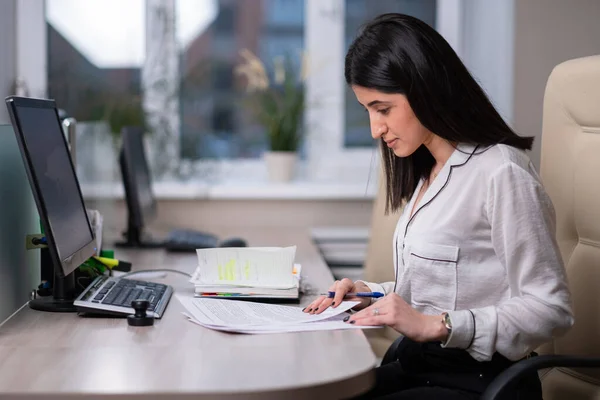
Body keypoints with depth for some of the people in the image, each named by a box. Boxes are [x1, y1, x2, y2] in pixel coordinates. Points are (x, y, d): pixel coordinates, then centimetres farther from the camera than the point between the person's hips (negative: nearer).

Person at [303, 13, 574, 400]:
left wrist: (435, 325, -23)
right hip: (419, 367, 8)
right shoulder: (428, 172, 13)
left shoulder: (502, 172, -15)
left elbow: (550, 309, -16)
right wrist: (369, 294, 3)